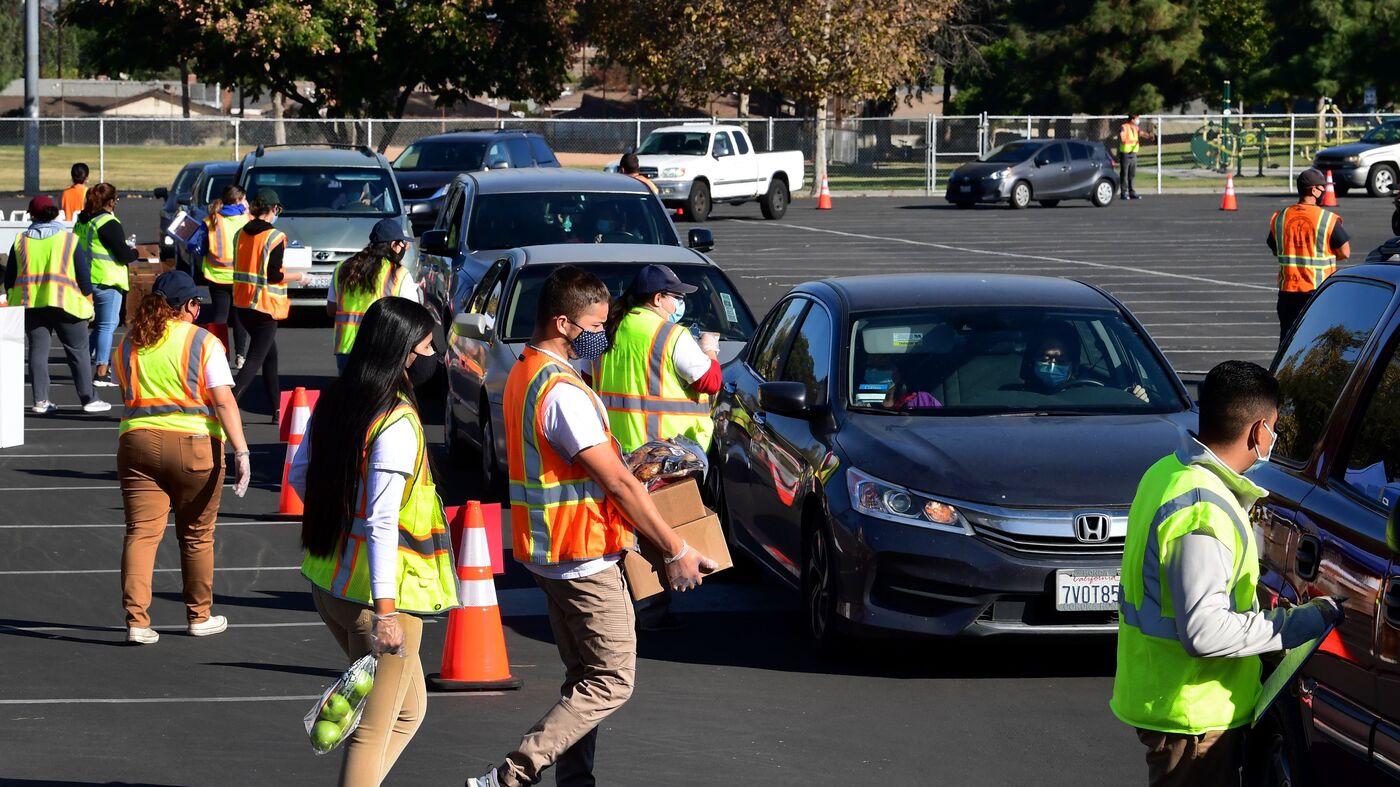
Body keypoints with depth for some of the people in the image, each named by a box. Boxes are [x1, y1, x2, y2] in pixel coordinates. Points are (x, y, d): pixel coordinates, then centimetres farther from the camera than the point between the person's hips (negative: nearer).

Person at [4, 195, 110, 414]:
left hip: (30, 305, 2)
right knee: (78, 351, 3)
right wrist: (89, 303, 9)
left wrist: (12, 302, 19)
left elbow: (9, 278, 9)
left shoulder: (20, 241, 6)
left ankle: (40, 400, 3)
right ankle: (88, 398, 2)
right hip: (64, 303, -2)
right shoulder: (70, 240, 1)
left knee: (38, 350, 7)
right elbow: (84, 275, 0)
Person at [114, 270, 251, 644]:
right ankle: (199, 616, 23)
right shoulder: (203, 342, -2)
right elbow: (224, 402, -10)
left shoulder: (129, 344, 10)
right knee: (196, 536, 12)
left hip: (137, 441, 3)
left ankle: (136, 620, -11)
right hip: (194, 444, -3)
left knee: (141, 532, 0)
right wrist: (241, 452, -13)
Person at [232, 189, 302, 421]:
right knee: (255, 359, -5)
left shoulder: (241, 233, 6)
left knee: (270, 354, 19)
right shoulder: (274, 238, -14)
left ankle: (276, 409, 23)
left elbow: (240, 266, 13)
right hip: (265, 306, -7)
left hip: (242, 303, 7)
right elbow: (274, 275, -17)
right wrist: (297, 276, -2)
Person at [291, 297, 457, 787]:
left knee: (409, 708, 21)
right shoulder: (398, 425, -20)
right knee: (374, 731, 0)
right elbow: (382, 522, -25)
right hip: (377, 591, -8)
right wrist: (385, 611, -26)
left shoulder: (335, 402, 4)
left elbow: (298, 475, 17)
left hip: (327, 580, 8)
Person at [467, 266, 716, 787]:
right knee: (611, 683, -5)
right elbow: (617, 482, -21)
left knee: (584, 677, 17)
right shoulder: (563, 391, -22)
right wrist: (676, 551, -15)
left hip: (549, 553, 10)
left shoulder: (523, 374, 10)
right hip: (583, 556, -10)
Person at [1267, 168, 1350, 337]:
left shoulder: (1279, 218, 2)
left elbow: (1274, 250, 13)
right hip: (1320, 288, -4)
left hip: (1288, 289, 4)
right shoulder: (1328, 219, -11)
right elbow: (1345, 252, -8)